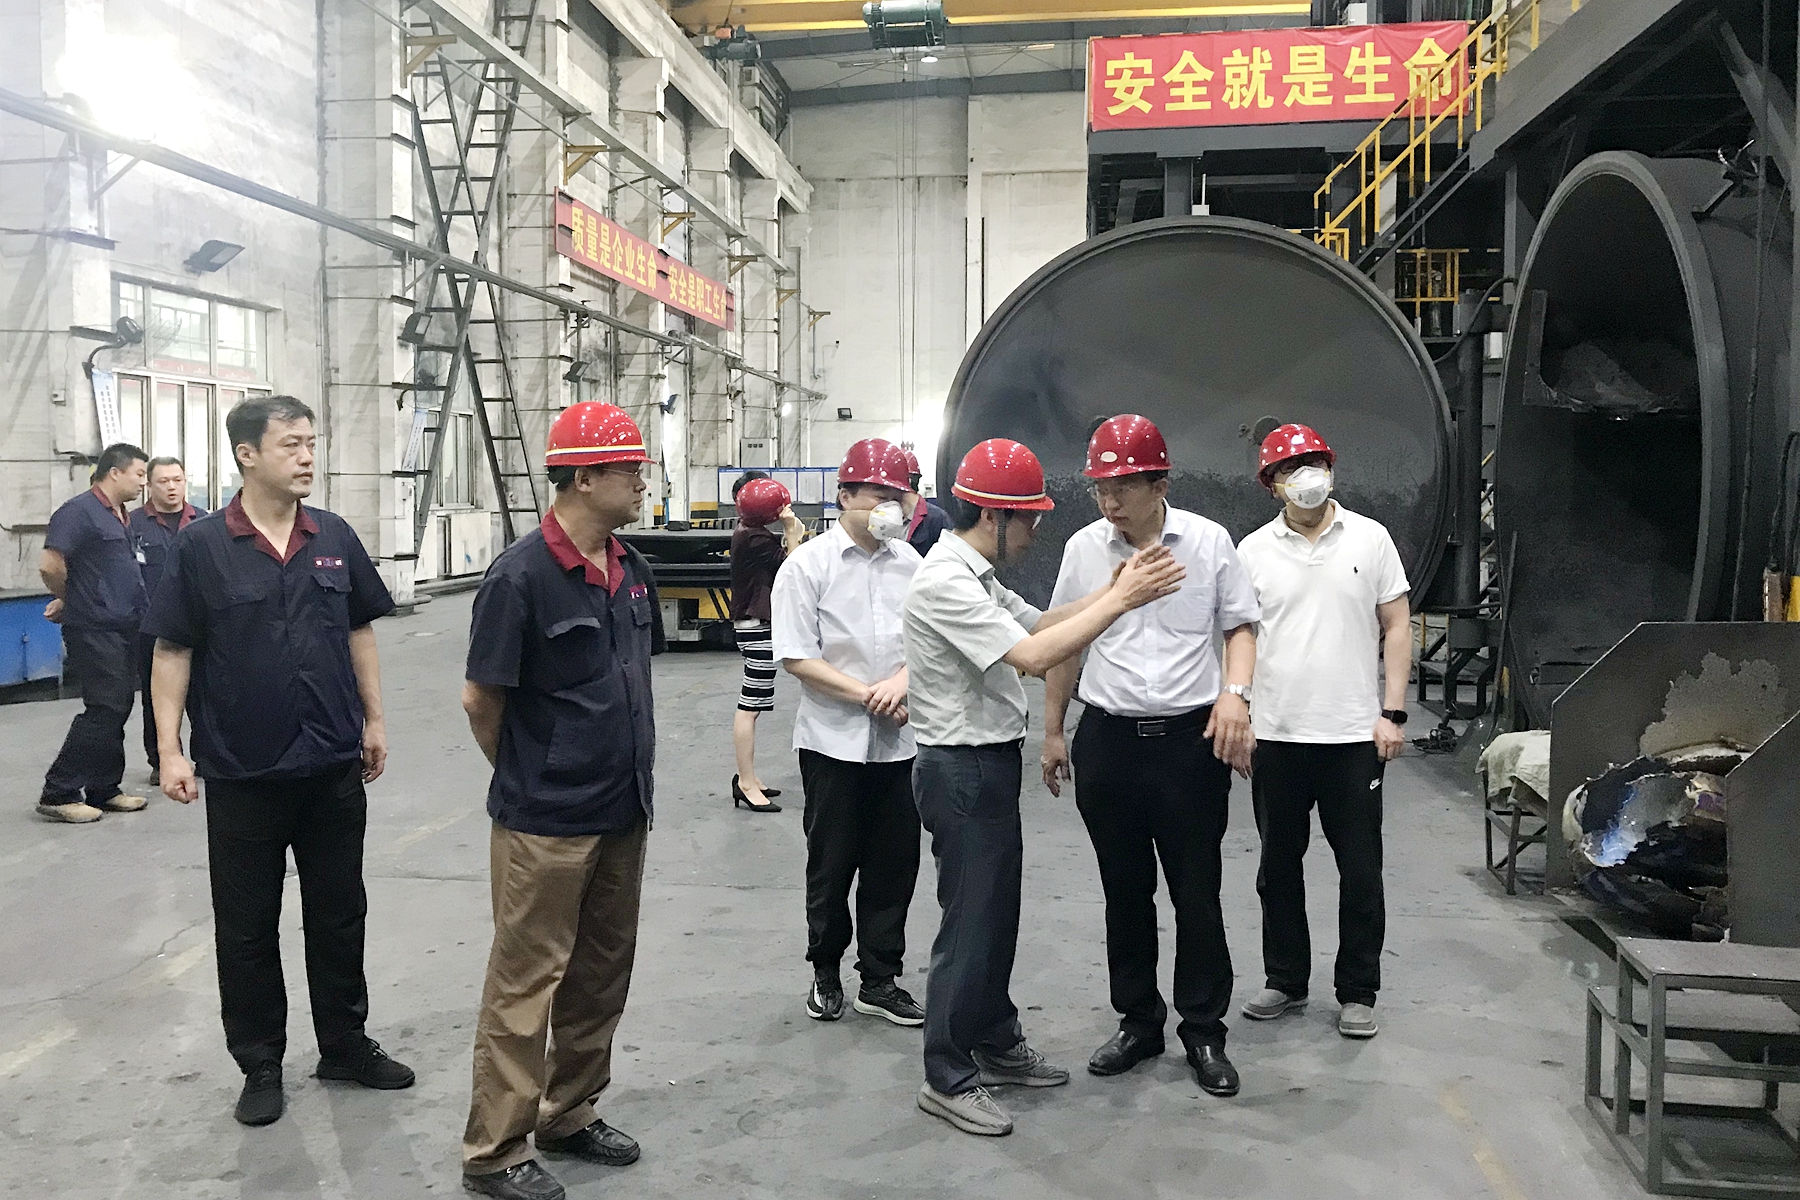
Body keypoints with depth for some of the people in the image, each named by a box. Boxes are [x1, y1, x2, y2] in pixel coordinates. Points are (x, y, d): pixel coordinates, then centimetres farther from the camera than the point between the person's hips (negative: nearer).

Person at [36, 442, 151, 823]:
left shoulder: (119, 517, 16)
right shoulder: (80, 511, -12)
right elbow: (49, 565, -20)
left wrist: (66, 602, 17)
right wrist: (68, 599, -4)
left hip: (123, 631, 9)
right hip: (94, 631, -9)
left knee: (116, 712, 12)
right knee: (103, 711, -8)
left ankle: (105, 790, 20)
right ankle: (58, 793, 0)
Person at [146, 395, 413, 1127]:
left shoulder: (334, 538, 2)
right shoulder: (201, 546, -7)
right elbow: (173, 651, -5)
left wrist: (373, 718, 9)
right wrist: (170, 749, -9)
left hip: (334, 766, 3)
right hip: (242, 772, -3)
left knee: (339, 915, 14)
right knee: (247, 927, 10)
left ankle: (345, 1045, 30)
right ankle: (260, 1064, 26)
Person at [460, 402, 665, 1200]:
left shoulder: (630, 569, 4)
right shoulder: (521, 575, -17)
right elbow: (480, 700, -11)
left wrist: (624, 772, 14)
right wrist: (530, 782, 2)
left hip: (623, 814, 7)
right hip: (546, 824, -7)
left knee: (602, 974, 17)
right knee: (526, 982, 5)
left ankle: (569, 1115, 34)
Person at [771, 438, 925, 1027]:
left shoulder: (910, 563, 4)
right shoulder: (807, 565, -8)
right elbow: (797, 658, -11)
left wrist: (901, 681, -12)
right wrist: (867, 695, -15)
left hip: (899, 739, 4)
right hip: (834, 739, -4)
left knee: (895, 863, 10)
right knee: (831, 865, 10)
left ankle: (879, 979, 26)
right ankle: (826, 973, 31)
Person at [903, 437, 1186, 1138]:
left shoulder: (976, 575, 13)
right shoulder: (945, 582, -21)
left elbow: (1037, 625, 16)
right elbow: (1032, 654, -27)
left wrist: (1112, 589, 3)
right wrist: (1121, 600, -22)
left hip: (990, 766, 10)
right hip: (963, 770, -10)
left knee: (996, 914, 19)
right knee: (971, 923, -1)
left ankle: (997, 1047, 34)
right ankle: (947, 1079, 13)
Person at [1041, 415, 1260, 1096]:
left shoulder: (1208, 542, -2)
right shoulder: (1083, 548, 3)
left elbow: (1240, 627, 5)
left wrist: (1235, 694, -13)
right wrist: (1052, 732, 12)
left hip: (1191, 739, -2)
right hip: (1107, 740, 2)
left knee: (1196, 892, 4)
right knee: (1125, 891, 12)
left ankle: (1204, 1032, 20)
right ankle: (1137, 1023, 28)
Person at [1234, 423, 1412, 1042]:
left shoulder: (1369, 538, 2)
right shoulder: (1253, 550, 3)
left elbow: (1397, 627, 3)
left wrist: (1392, 712, -4)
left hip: (1355, 734, -1)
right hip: (1276, 735, 1)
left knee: (1360, 870, 6)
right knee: (1279, 867, 12)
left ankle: (1357, 993, 20)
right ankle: (1285, 981, 27)